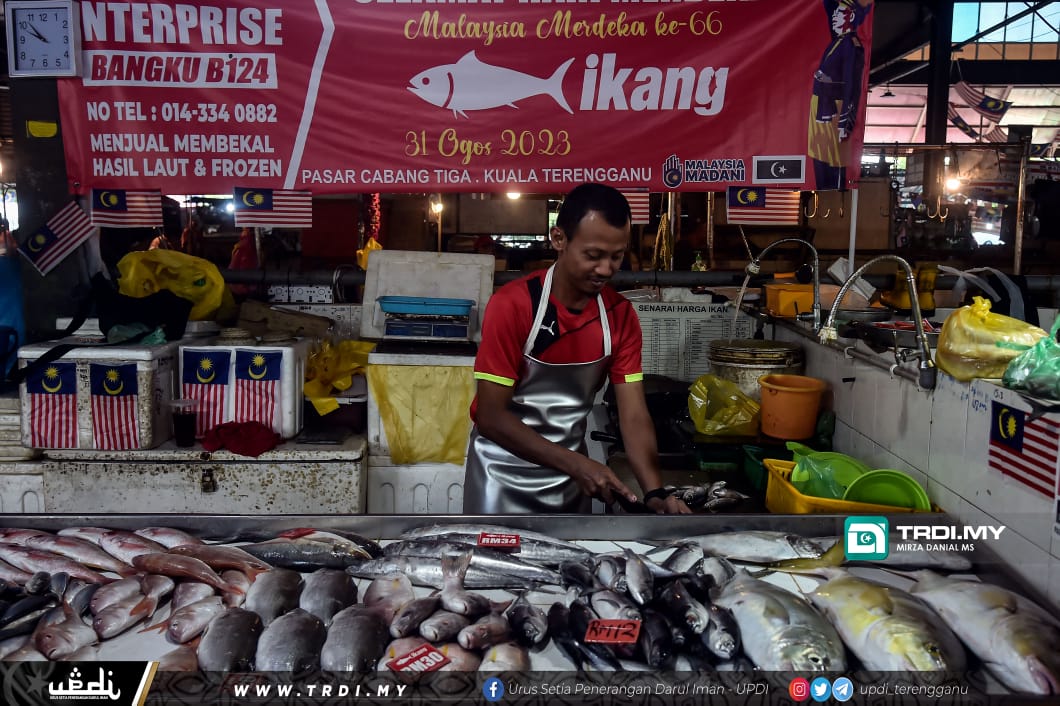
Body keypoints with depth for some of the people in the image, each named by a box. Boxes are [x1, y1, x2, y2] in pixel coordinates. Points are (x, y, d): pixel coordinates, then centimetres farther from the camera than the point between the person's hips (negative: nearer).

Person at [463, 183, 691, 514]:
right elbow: (490, 417, -22)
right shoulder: (511, 305, -22)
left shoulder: (621, 315, -8)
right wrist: (575, 463, -28)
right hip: (505, 474, -4)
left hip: (571, 475, 4)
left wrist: (655, 492, -25)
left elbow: (634, 414, -10)